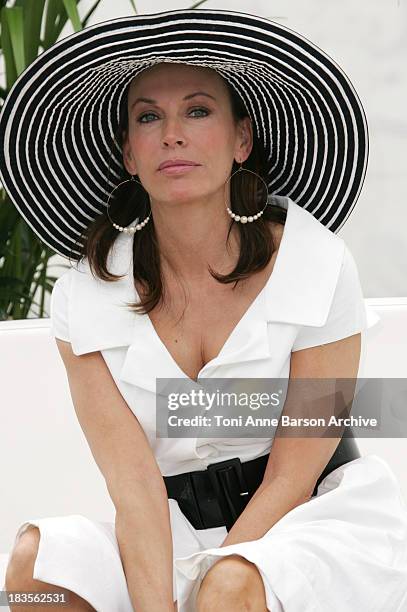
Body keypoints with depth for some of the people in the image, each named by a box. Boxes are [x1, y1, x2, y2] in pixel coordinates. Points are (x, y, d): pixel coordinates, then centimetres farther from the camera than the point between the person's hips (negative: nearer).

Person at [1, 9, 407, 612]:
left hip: (313, 523, -3)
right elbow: (134, 483, -10)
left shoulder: (316, 266, -8)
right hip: (172, 535, 3)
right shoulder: (86, 297, -2)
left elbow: (290, 480, -8)